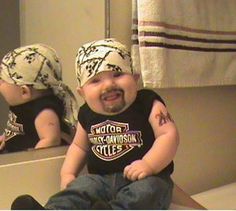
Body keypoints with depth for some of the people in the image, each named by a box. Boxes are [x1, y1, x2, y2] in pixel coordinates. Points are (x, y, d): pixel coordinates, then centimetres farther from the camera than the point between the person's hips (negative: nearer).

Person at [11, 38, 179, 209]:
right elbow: (79, 145, 25)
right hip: (101, 179, 5)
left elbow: (169, 135, -13)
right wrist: (68, 173, 11)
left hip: (147, 179, -4)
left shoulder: (148, 104, -6)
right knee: (79, 189, -18)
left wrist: (149, 165, -26)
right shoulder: (87, 114, 9)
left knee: (145, 191, -33)